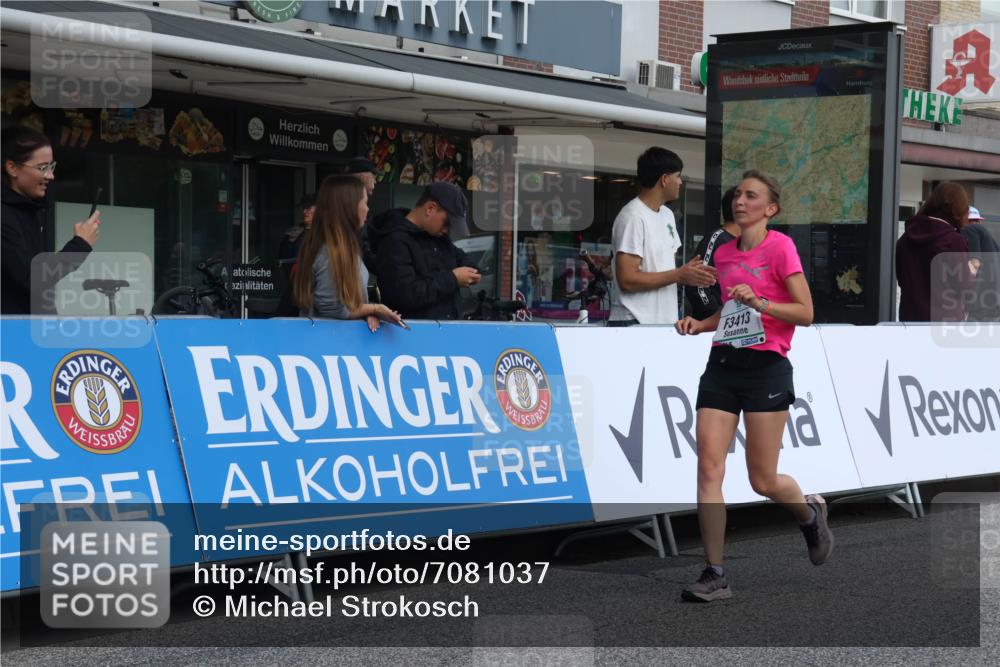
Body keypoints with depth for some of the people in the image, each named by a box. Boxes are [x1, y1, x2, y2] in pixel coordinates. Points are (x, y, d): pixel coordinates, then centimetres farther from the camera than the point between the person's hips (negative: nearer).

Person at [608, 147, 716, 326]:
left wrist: (687, 272, 0)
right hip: (634, 324, -9)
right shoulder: (633, 217, -13)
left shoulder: (667, 215, 15)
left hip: (665, 322, 9)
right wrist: (679, 275, -14)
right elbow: (627, 280, -19)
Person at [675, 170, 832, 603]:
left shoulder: (779, 246, -5)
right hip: (722, 365, 6)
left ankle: (810, 514, 34)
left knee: (763, 481, -1)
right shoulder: (723, 253, 14)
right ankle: (715, 575, -6)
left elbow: (805, 313, -10)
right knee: (709, 467, -8)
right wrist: (699, 325, 10)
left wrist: (758, 302, -22)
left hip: (766, 368, -6)